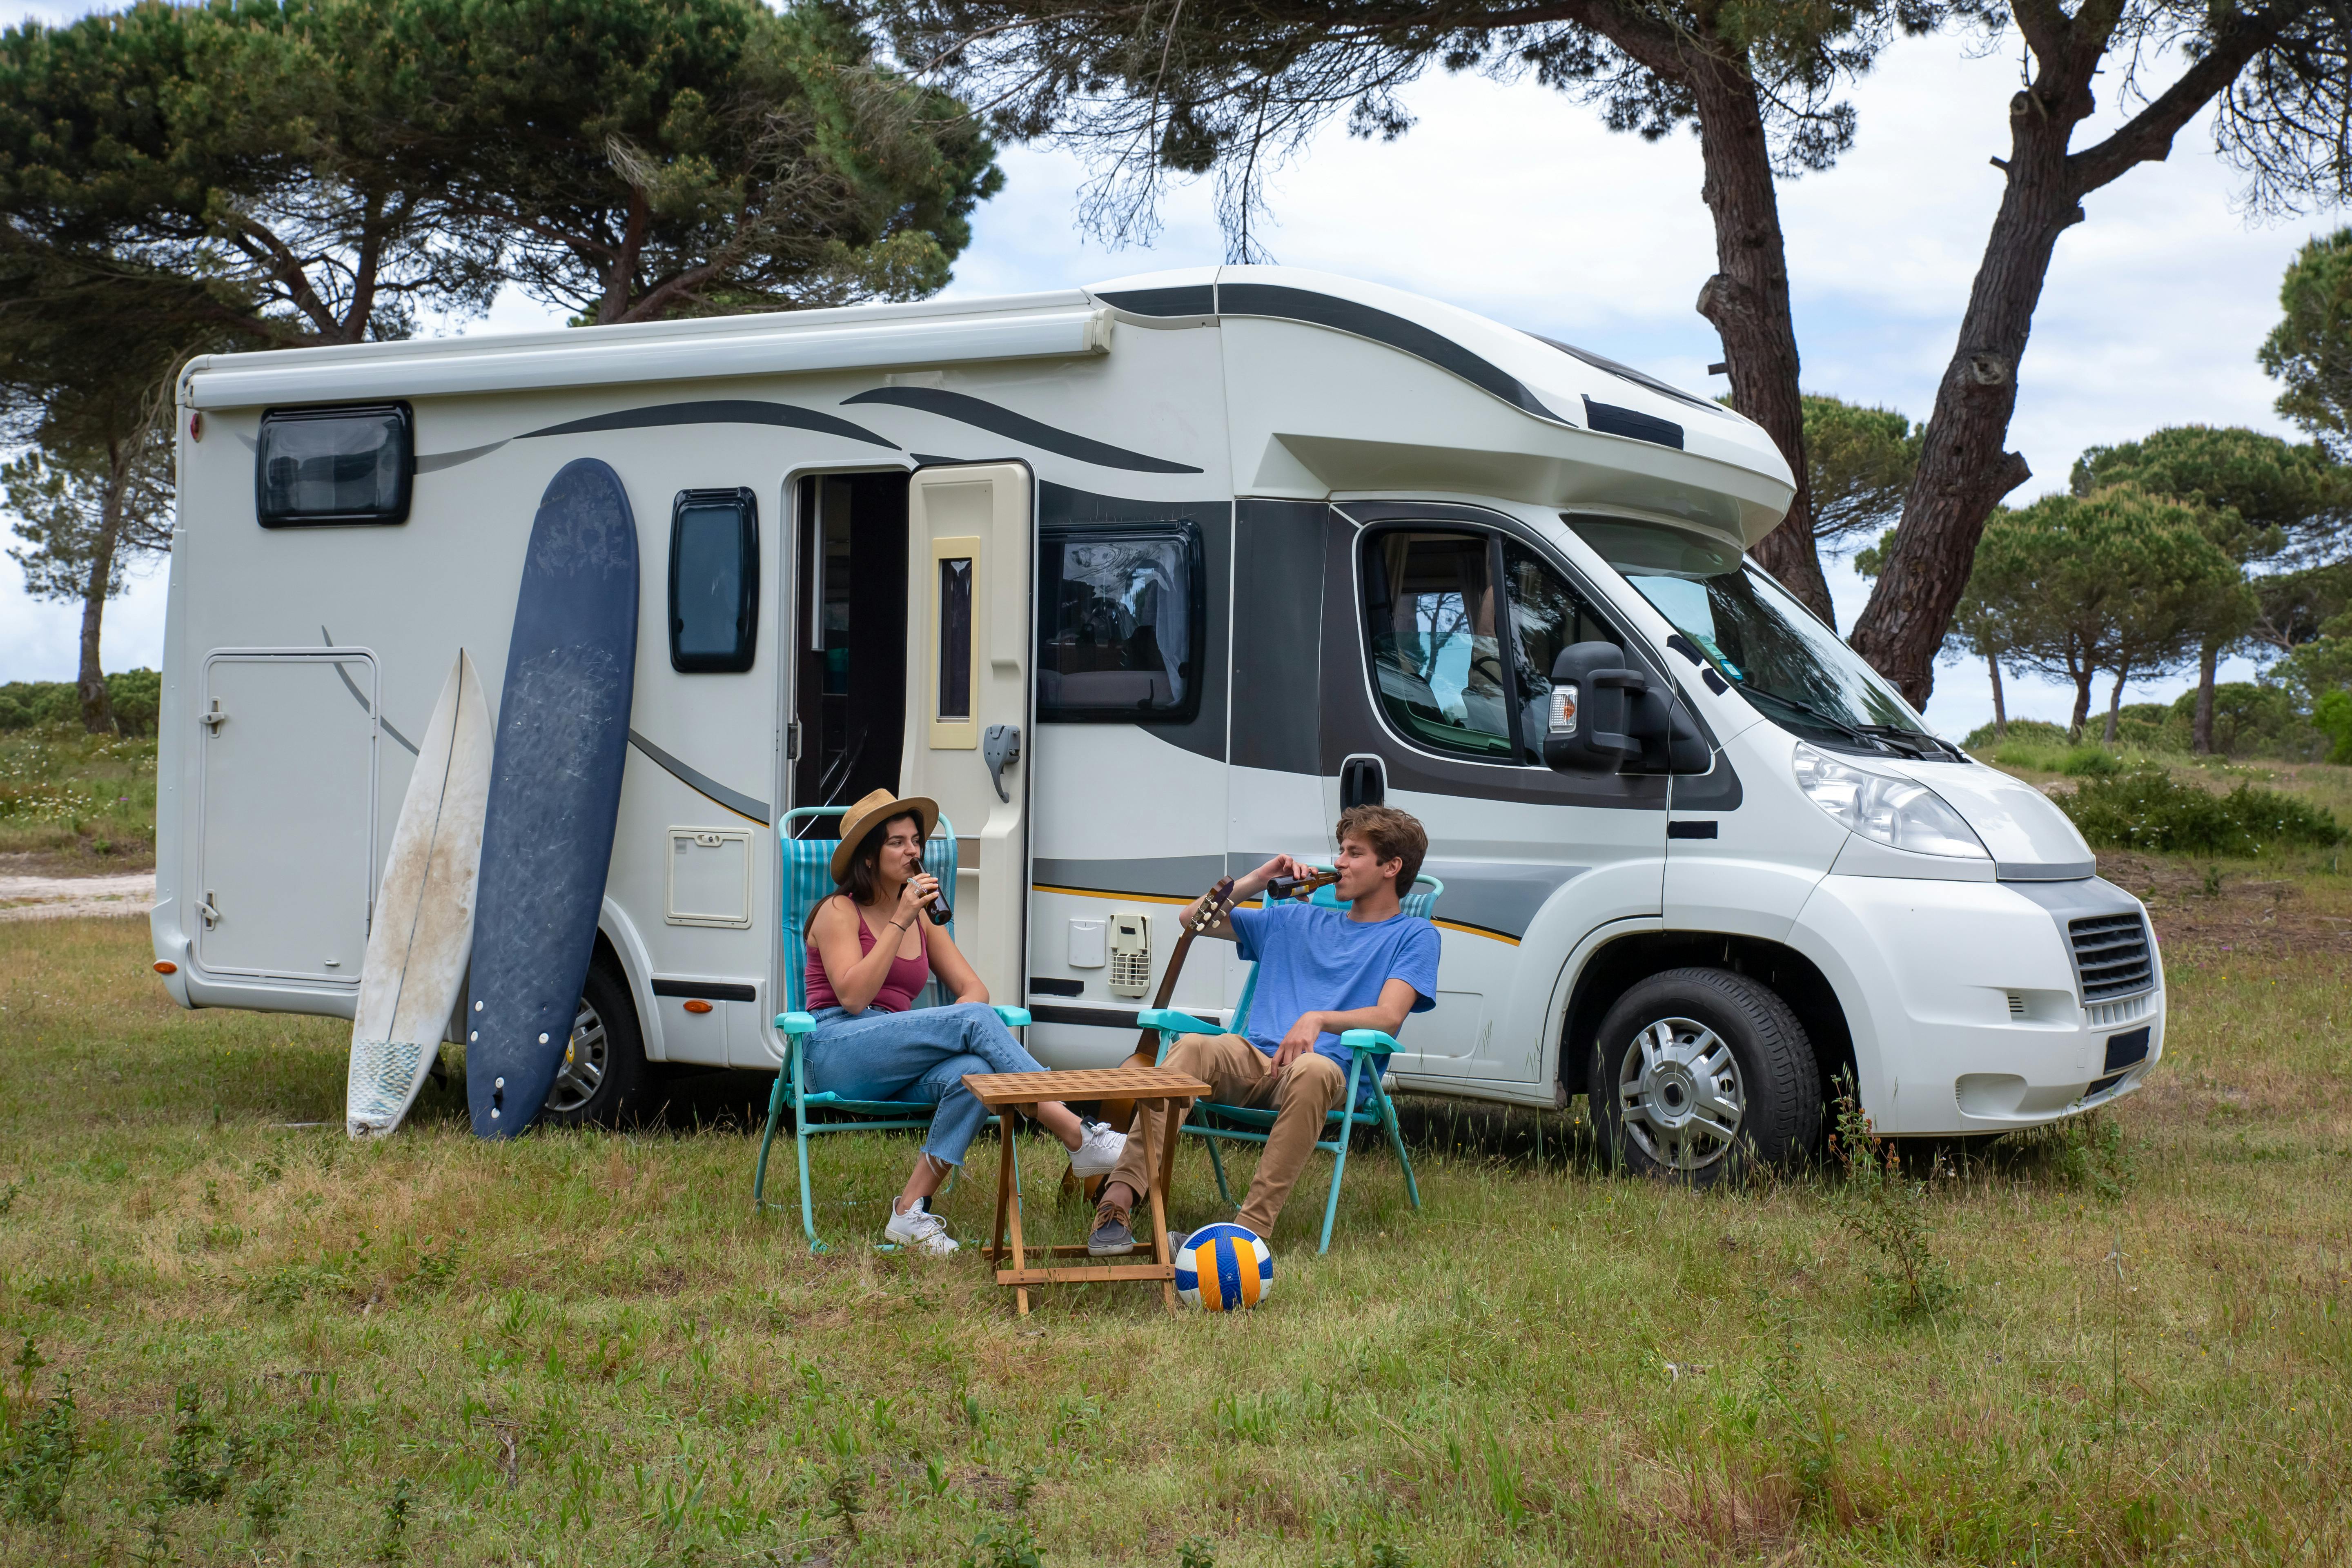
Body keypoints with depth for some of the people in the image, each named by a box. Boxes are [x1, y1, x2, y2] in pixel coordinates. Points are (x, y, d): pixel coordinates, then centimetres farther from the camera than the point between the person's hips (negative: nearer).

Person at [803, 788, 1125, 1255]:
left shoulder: (923, 920, 22)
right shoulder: (839, 912, 4)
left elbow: (975, 990, 14)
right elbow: (853, 996, -12)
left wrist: (945, 1028, -9)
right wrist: (899, 922, -13)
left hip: (896, 1068, 6)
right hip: (836, 1054, -6)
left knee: (972, 1073, -32)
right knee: (975, 1021, -28)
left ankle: (911, 1210, -33)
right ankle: (1081, 1139, -31)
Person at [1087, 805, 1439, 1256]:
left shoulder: (1414, 936, 13)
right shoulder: (1296, 921, 29)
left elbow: (1388, 1018, -5)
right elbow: (1195, 919, 31)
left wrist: (1318, 1019, -22)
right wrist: (1260, 879, 19)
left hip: (1336, 1071, -4)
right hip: (1255, 1057, 4)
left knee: (1313, 1070, -41)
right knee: (1191, 1048, -30)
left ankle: (1252, 1226, -45)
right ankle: (1119, 1198, -44)